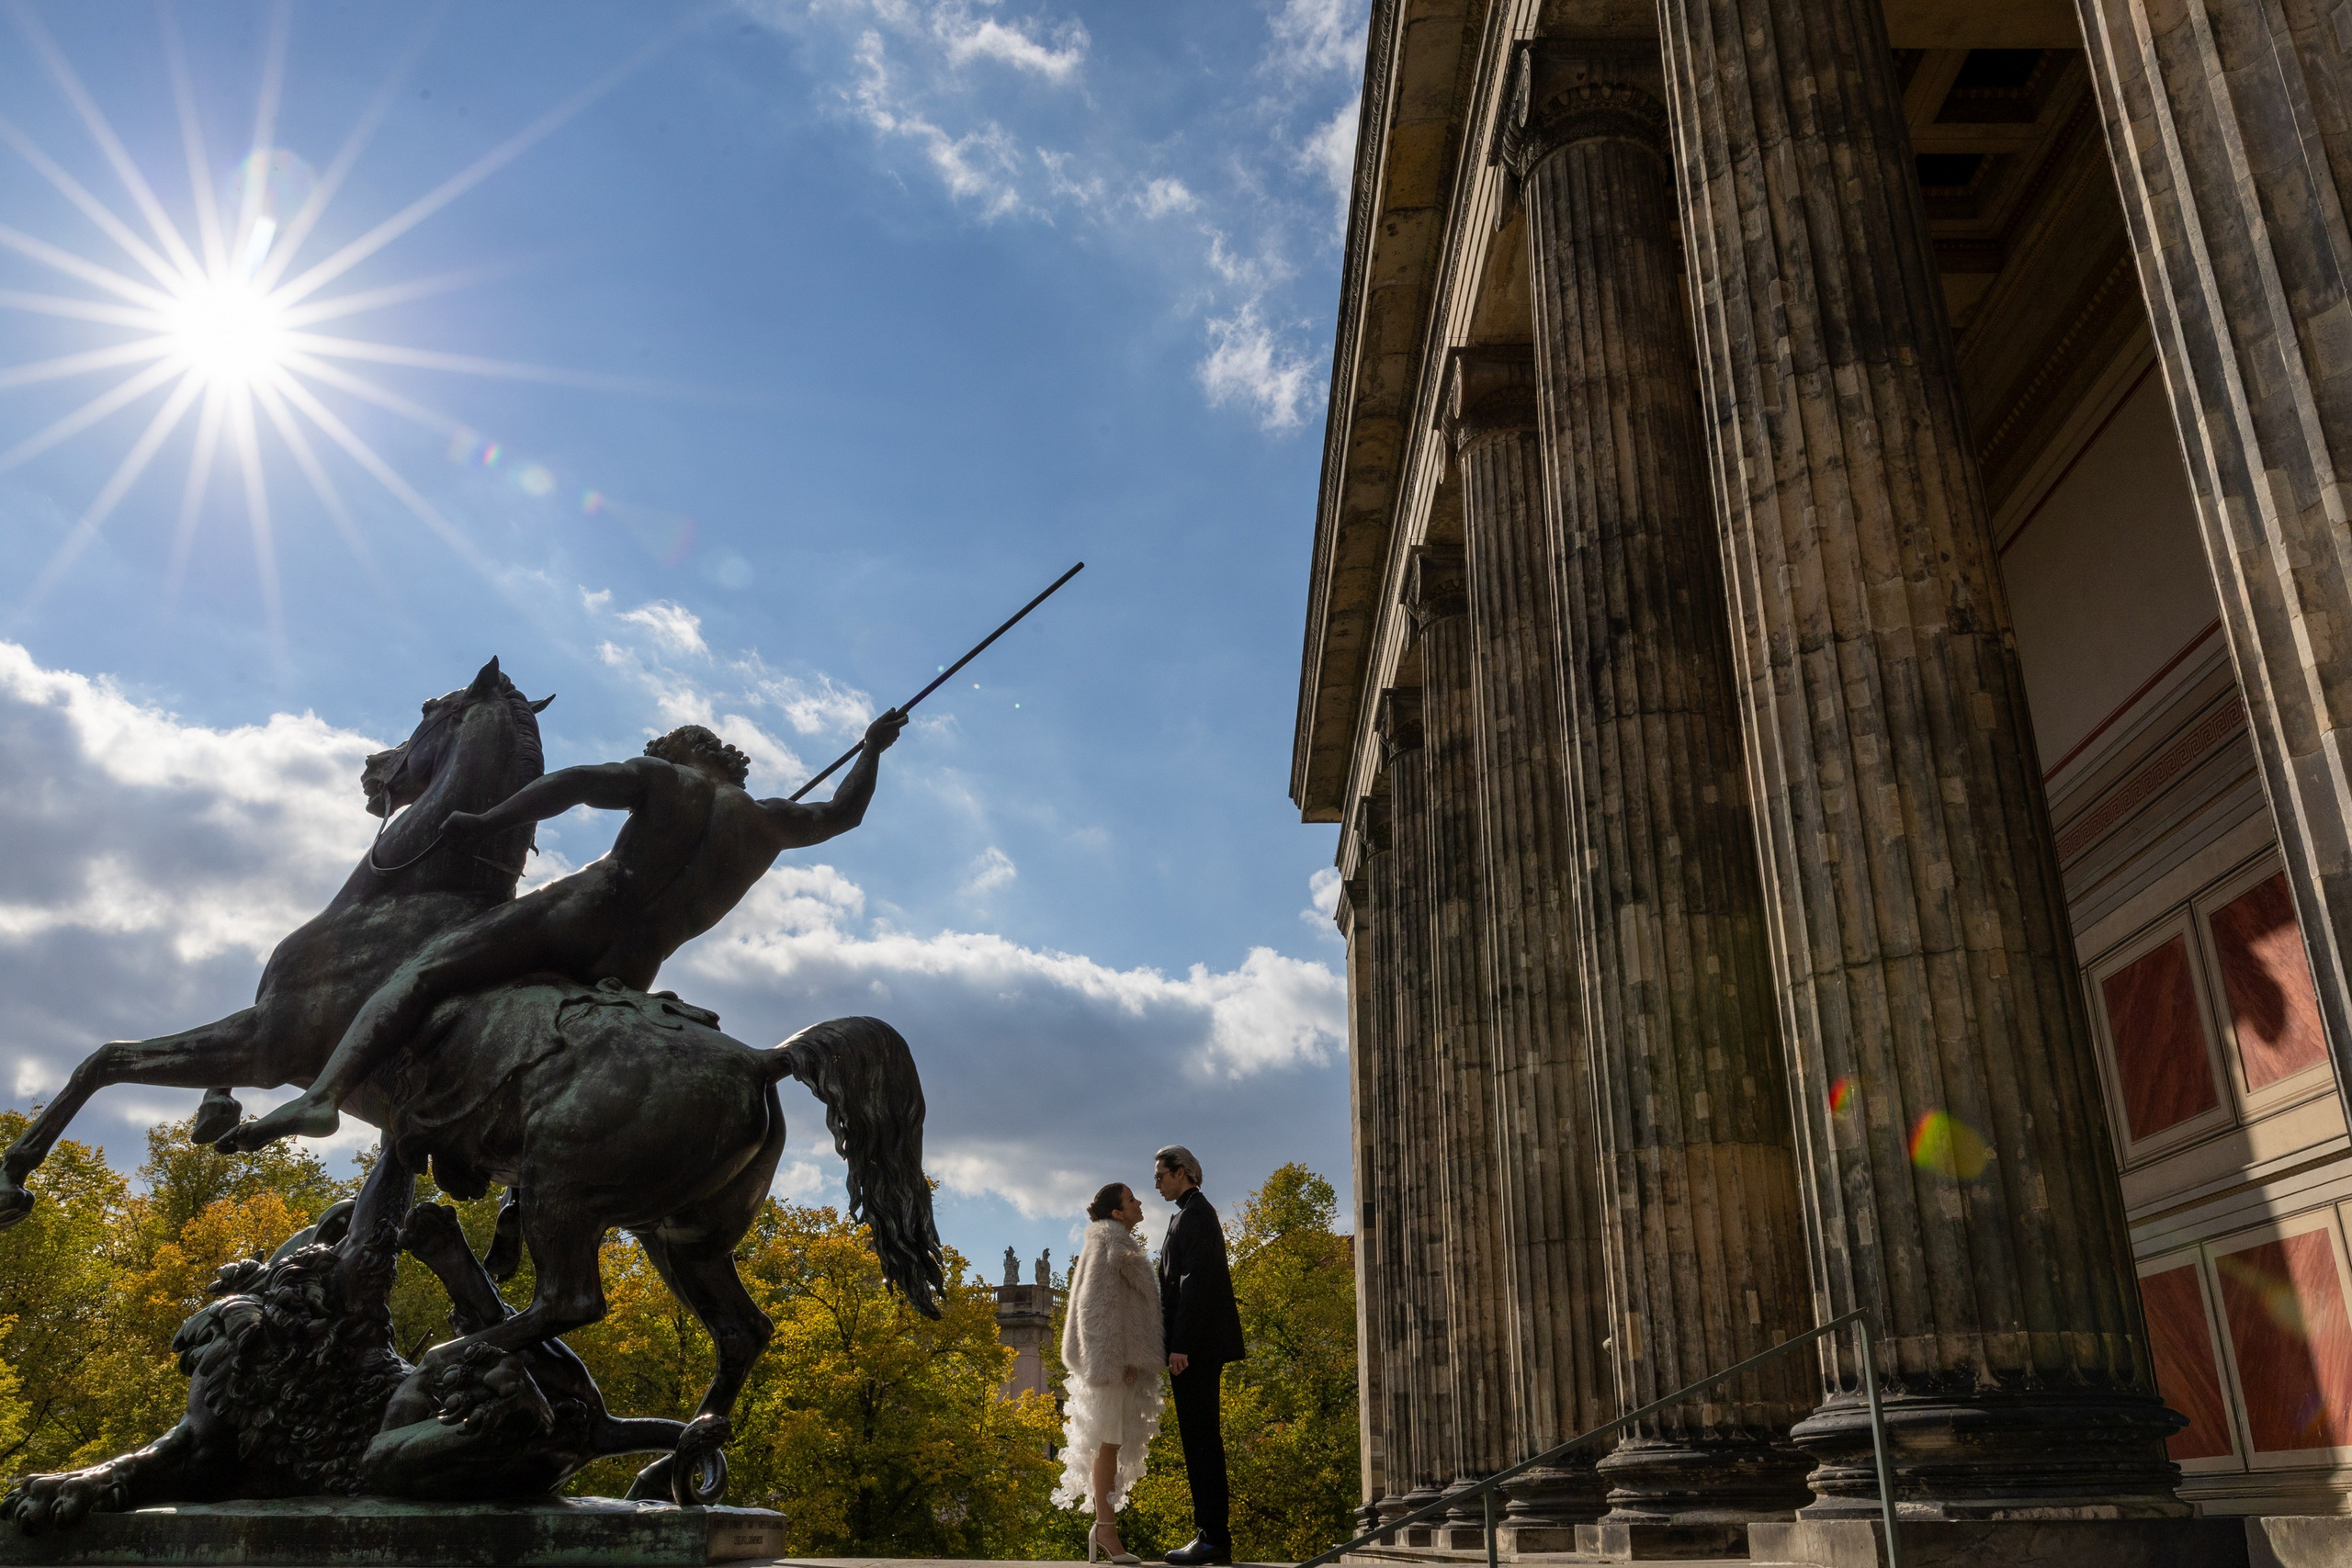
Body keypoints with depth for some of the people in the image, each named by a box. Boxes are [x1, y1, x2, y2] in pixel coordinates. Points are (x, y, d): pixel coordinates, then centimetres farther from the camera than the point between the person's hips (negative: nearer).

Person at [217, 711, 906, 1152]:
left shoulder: (664, 778, 3)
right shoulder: (770, 824, 13)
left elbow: (574, 782, -12)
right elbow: (843, 813, 28)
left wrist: (484, 822, -5)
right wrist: (872, 749, 42)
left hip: (575, 917, -4)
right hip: (628, 976, 5)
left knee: (418, 975, -9)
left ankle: (321, 1095, -32)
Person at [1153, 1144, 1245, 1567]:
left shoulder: (1194, 1213, -9)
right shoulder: (1196, 1213, 21)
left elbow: (1194, 1282, -18)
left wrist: (1180, 1344, -21)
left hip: (1194, 1346, -10)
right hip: (1200, 1346, 10)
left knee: (1201, 1438, -8)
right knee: (1202, 1439, 10)